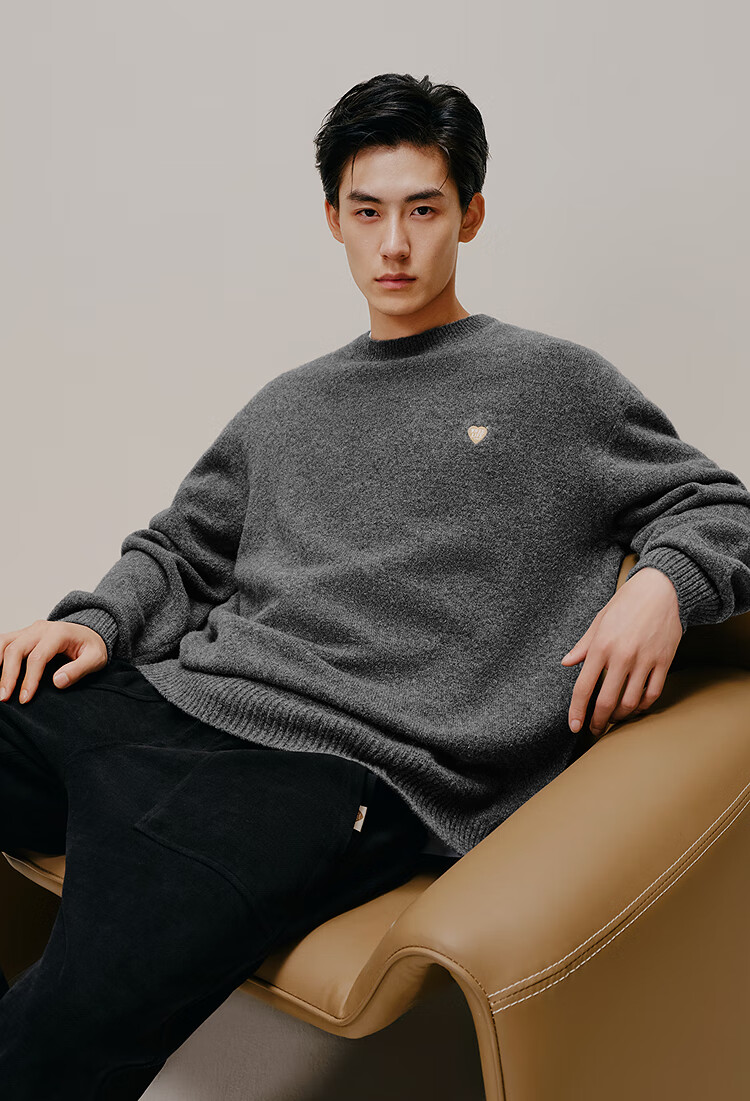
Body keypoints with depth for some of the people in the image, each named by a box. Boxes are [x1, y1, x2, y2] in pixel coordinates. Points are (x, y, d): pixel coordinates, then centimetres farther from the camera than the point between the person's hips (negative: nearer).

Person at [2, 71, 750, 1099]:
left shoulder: (557, 383, 12)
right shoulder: (288, 405, 25)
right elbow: (178, 551, 30)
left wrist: (663, 585, -7)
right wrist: (97, 621, 10)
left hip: (343, 764, -6)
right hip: (171, 703, 6)